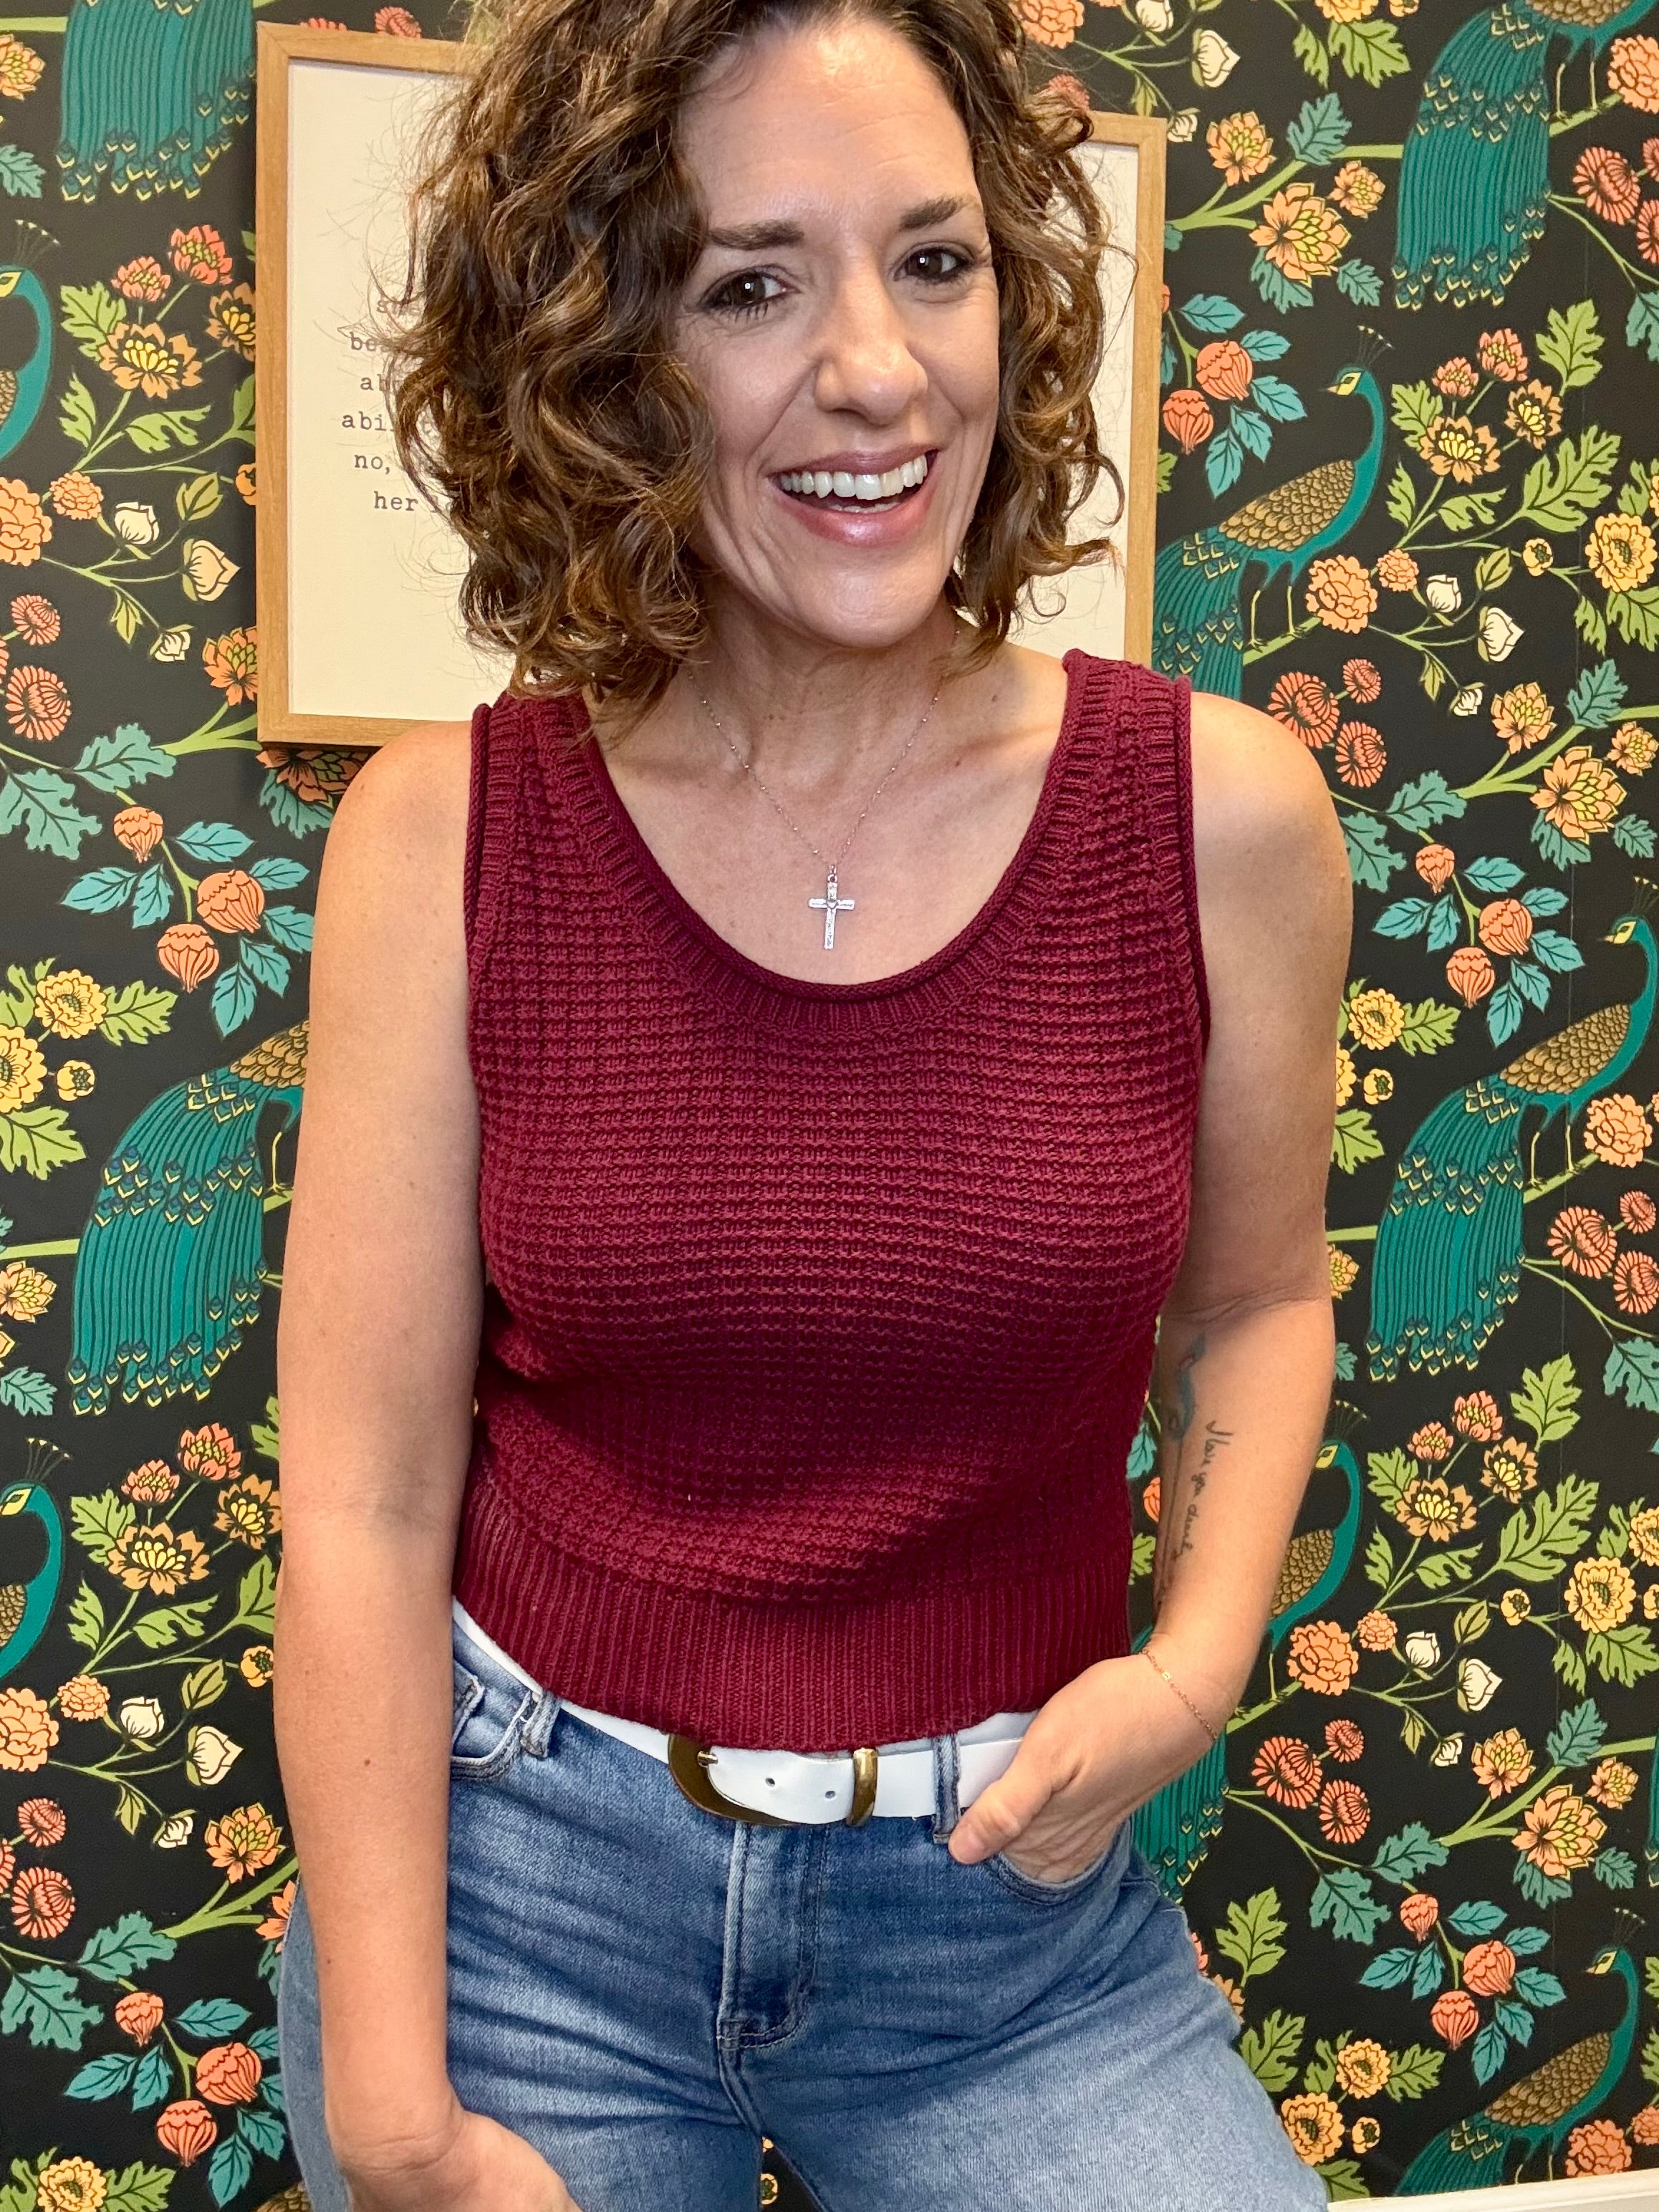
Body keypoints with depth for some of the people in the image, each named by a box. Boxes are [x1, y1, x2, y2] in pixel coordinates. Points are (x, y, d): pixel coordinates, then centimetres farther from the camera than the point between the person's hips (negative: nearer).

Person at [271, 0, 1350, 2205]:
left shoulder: (1222, 811, -10)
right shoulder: (449, 834, -12)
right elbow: (365, 1500, -10)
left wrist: (1193, 1663, -9)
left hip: (1013, 1902, 1)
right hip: (514, 1881, 0)